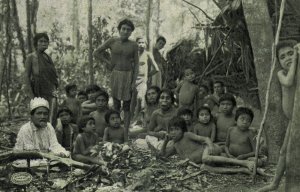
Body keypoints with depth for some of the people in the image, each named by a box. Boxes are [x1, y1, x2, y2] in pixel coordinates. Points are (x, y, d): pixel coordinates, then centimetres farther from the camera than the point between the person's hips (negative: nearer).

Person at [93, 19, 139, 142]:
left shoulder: (133, 45, 2)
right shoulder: (112, 41, 1)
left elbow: (136, 64, 2)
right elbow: (96, 52, 8)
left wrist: (134, 81, -6)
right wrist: (108, 63, 3)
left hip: (128, 75, 0)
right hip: (115, 75, 0)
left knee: (127, 106, 3)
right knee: (116, 105, 5)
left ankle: (126, 133, 7)